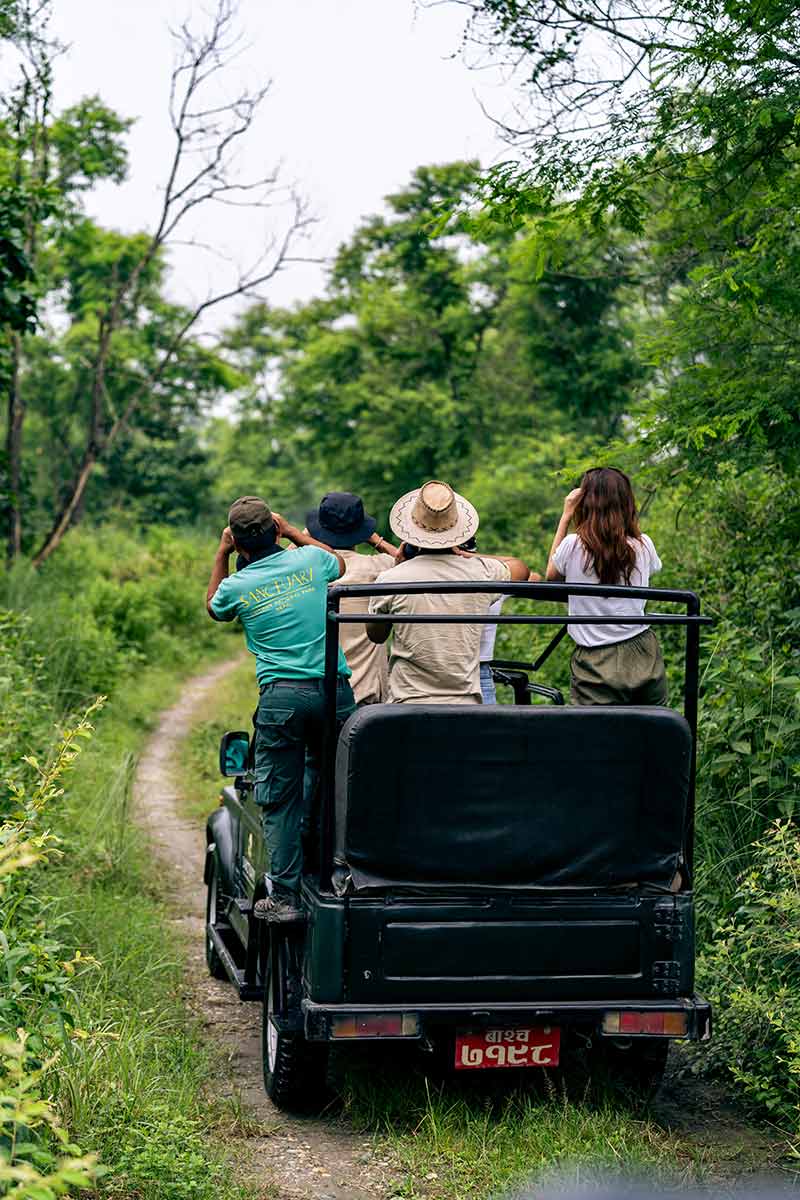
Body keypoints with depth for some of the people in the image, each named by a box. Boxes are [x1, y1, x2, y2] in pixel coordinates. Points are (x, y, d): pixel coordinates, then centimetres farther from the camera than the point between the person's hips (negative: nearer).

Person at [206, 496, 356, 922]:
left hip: (281, 696, -1)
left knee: (280, 801, 5)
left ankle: (284, 896, 4)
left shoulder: (236, 587, 1)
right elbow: (340, 563, 31)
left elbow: (213, 609, 28)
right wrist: (293, 532, 34)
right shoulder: (311, 559, 4)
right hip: (334, 690, 2)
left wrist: (221, 556, 28)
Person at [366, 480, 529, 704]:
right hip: (467, 704, 2)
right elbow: (521, 569, 24)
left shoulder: (391, 580, -6)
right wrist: (466, 555, 20)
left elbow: (375, 635, 14)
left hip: (408, 704, -2)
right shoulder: (482, 572, 0)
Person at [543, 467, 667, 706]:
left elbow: (551, 574, 13)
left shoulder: (573, 546, -9)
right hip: (643, 659, 3)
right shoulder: (643, 545, -2)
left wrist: (566, 517, 13)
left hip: (595, 664, -3)